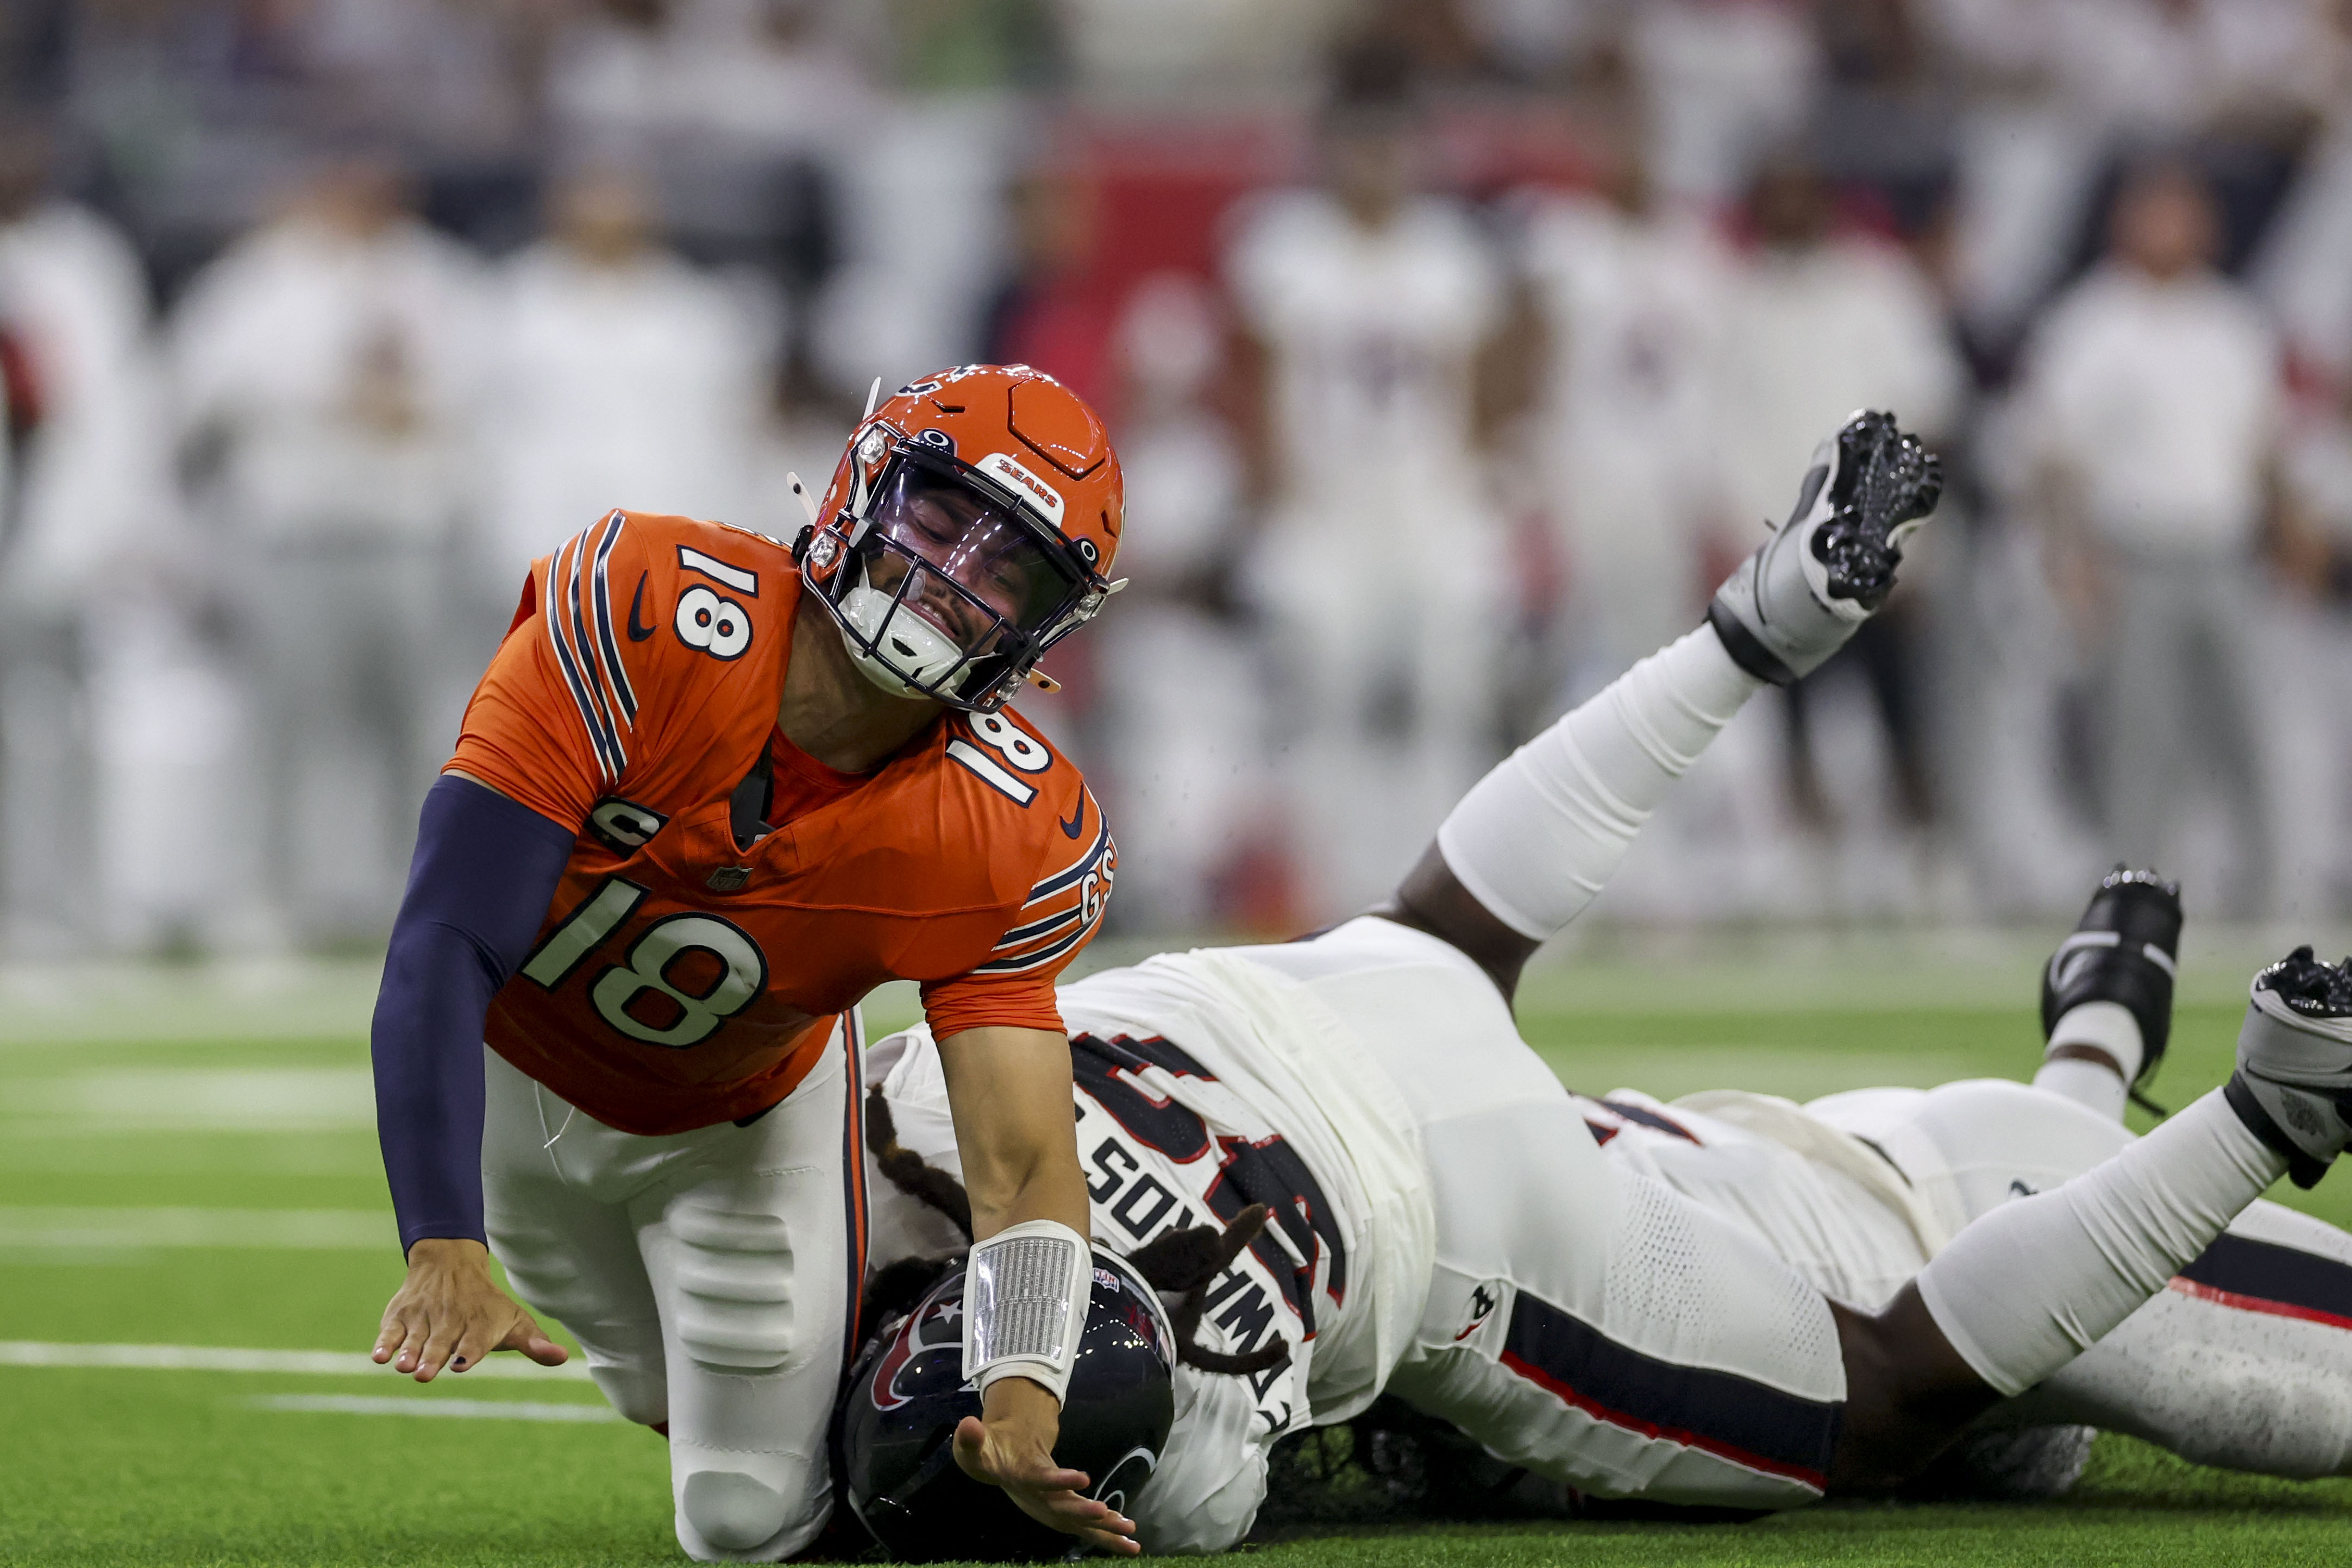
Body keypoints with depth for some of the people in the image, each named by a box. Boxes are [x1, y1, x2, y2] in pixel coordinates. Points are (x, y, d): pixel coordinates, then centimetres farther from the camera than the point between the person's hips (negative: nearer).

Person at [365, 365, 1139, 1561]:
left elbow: (1026, 1162, -30)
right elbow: (447, 950, -41)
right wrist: (443, 1250, -51)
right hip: (516, 1070, -1)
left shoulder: (1010, 844, -30)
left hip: (743, 1120, 1)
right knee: (666, 1400, 12)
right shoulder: (644, 618, -39)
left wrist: (1023, 1397, -51)